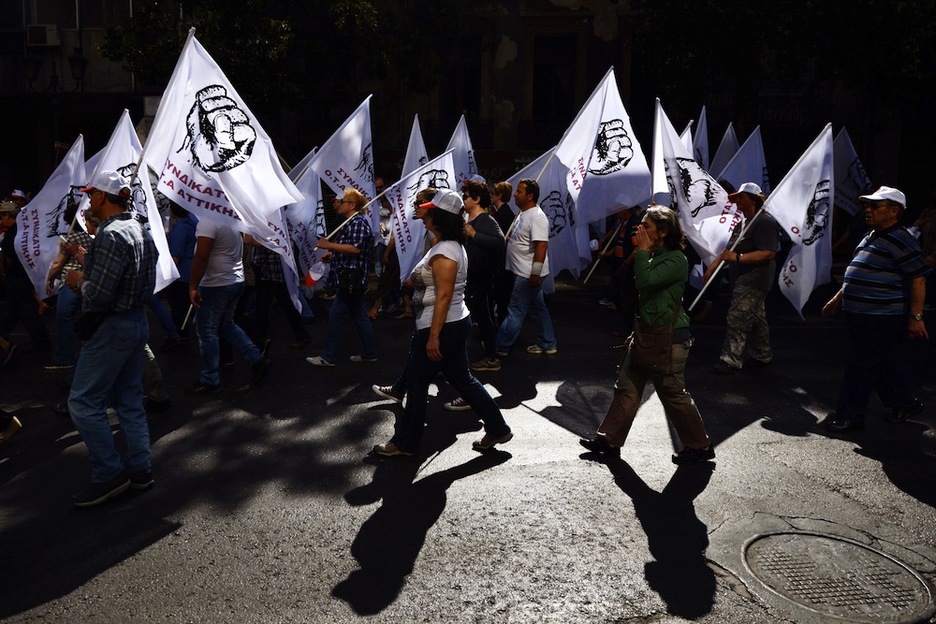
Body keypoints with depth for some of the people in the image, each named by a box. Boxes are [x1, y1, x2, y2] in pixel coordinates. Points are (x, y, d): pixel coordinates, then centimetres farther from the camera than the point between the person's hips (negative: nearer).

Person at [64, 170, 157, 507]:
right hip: (137, 321, 10)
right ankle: (139, 469, 20)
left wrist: (78, 281, -3)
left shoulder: (111, 235, -20)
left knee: (83, 402, -1)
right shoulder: (141, 230, 11)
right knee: (129, 399, 14)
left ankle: (109, 474, 3)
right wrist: (88, 269, 15)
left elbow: (97, 296, -24)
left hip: (112, 327, -10)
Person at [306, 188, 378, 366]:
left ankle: (328, 357, 1)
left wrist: (329, 245, -22)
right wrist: (332, 254, 16)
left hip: (351, 278, -11)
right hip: (351, 277, 11)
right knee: (359, 315, 13)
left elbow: (355, 248, -26)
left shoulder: (358, 222, -14)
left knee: (336, 314, -6)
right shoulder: (352, 222, 19)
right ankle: (369, 353, 20)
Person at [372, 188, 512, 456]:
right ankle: (497, 428, 20)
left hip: (441, 328, -10)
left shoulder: (444, 251, -19)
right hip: (455, 324, 10)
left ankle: (405, 443, 15)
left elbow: (444, 296, -24)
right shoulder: (451, 246, 14)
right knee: (463, 379, 15)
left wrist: (433, 336, -24)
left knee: (417, 383, 2)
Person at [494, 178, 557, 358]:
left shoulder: (536, 217, -19)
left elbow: (542, 245, -26)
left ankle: (500, 347, 5)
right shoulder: (524, 213, 12)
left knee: (516, 311, -2)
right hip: (523, 272, 10)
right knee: (538, 309, 16)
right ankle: (547, 345, 25)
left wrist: (535, 273, -27)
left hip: (528, 274, -10)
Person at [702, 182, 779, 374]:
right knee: (756, 319, 18)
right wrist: (712, 267, 17)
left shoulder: (764, 221, -15)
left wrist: (737, 257, -28)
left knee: (737, 319, -13)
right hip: (743, 280, 10)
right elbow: (729, 250, 24)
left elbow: (768, 253, -24)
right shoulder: (742, 224, 17)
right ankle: (763, 356, 29)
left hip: (753, 281, -10)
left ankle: (731, 360, -10)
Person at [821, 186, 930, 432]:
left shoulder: (900, 240, -14)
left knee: (861, 367, -3)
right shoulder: (870, 237, 15)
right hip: (862, 315, 9)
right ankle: (904, 403, 33)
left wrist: (915, 317, -18)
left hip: (881, 319, -9)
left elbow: (919, 279, -16)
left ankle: (849, 416, 5)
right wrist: (838, 299, 22)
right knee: (885, 364, 19)